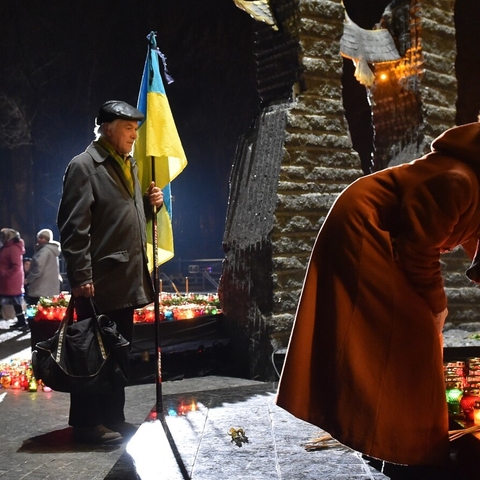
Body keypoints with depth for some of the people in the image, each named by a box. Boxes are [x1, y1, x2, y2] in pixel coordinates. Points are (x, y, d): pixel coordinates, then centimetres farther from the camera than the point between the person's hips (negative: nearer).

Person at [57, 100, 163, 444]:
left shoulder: (129, 164, 18)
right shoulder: (84, 166, -9)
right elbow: (75, 226, -15)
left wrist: (151, 202, 6)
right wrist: (81, 277, -19)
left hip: (127, 279, 9)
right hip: (100, 281, -8)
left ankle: (112, 418, 23)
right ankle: (87, 423, 9)